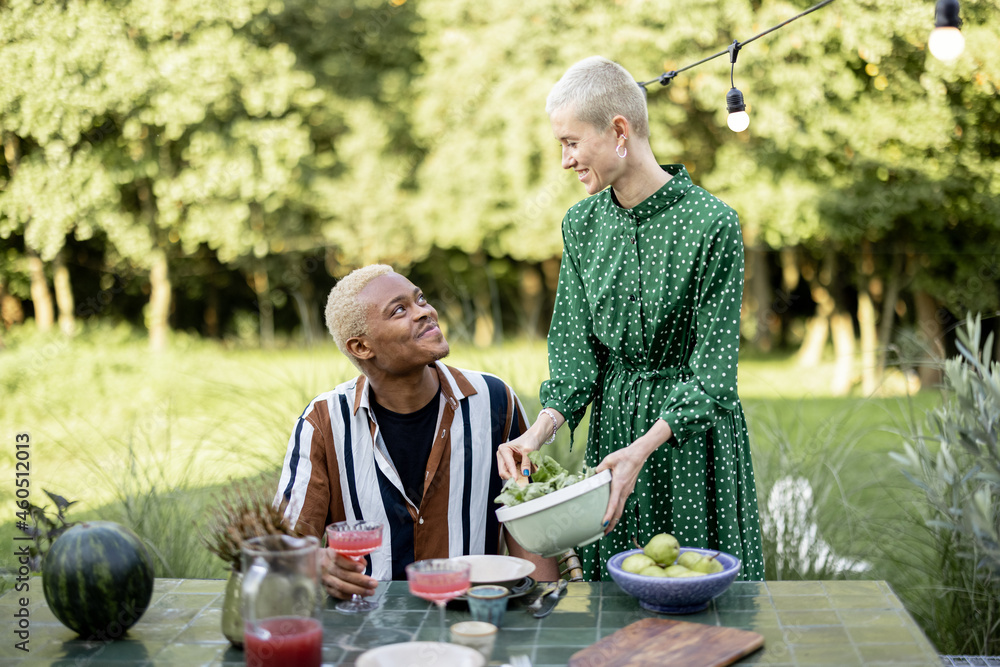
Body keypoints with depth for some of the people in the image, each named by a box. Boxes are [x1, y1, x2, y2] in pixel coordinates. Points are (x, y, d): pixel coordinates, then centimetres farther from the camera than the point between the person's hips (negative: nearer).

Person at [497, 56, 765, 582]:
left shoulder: (711, 222, -17)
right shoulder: (582, 223, 1)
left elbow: (713, 373, -17)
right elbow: (575, 351, 2)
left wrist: (641, 449, -28)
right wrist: (541, 430, -15)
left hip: (691, 431, -4)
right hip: (611, 422, 5)